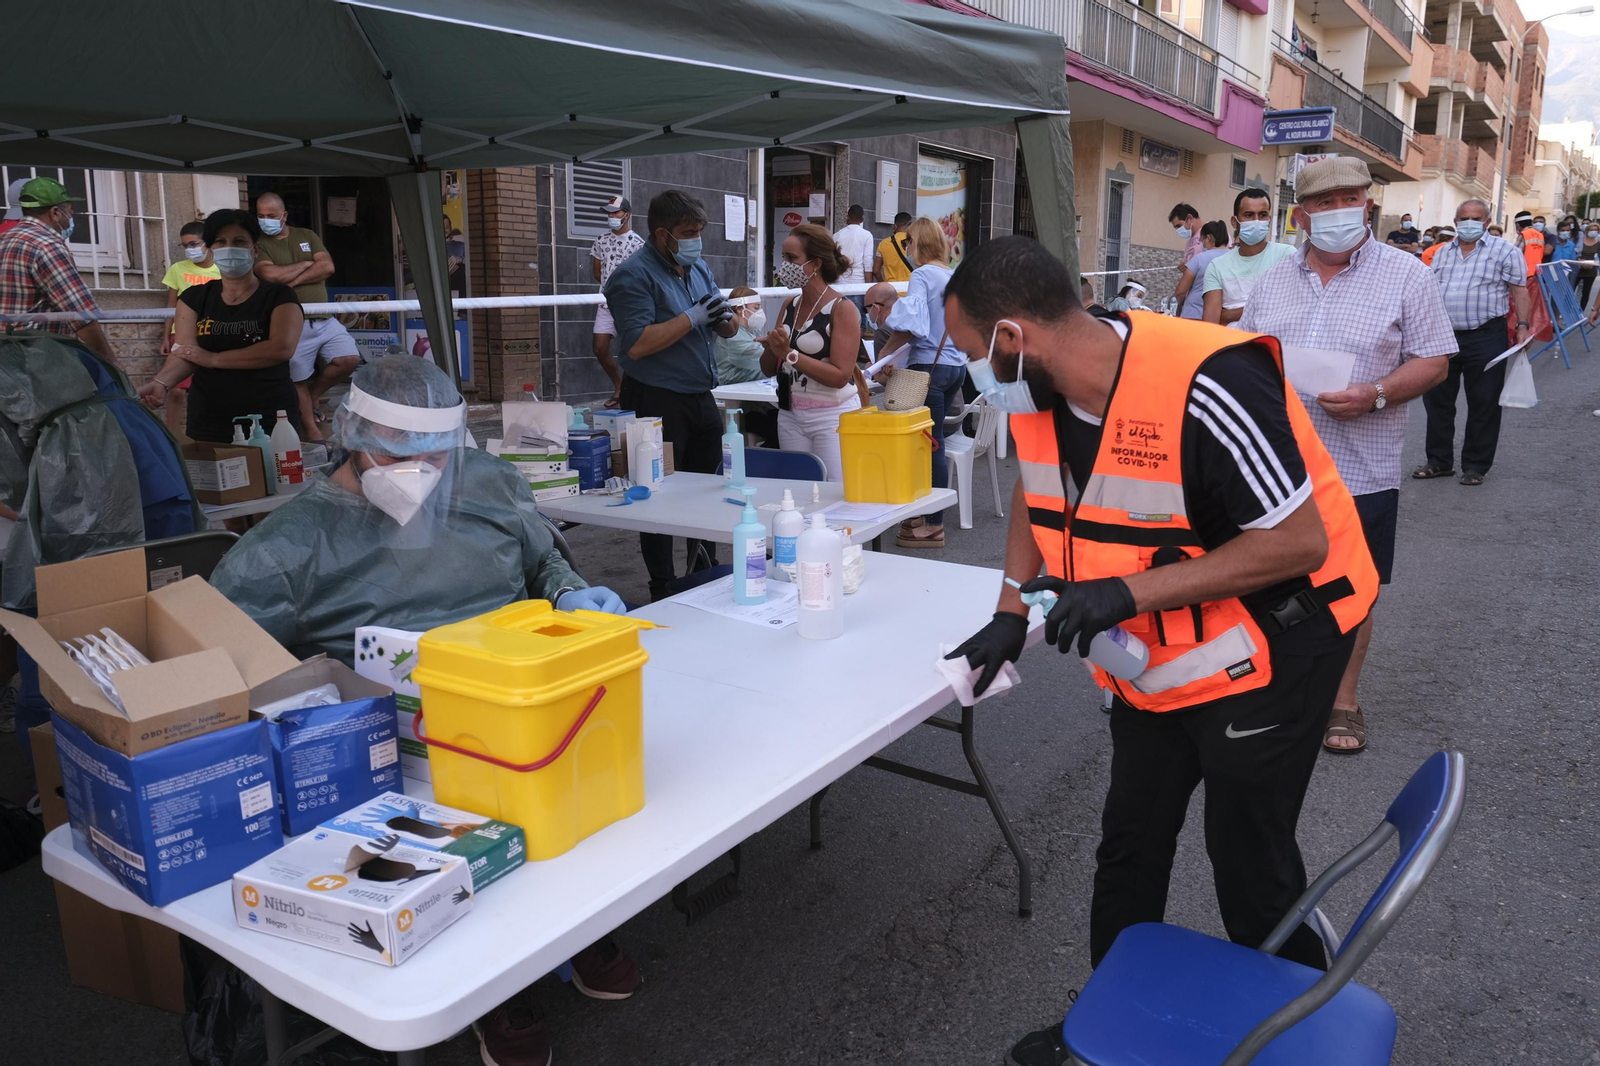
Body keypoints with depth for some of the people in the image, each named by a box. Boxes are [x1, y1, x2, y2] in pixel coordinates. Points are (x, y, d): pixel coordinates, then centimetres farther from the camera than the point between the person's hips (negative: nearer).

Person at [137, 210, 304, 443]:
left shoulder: (279, 296, 0)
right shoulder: (194, 297, 10)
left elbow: (282, 348, -16)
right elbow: (184, 351, -2)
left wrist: (214, 359, -12)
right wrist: (161, 382, -24)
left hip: (271, 425, -3)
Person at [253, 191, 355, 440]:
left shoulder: (307, 236, 12)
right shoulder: (258, 244, 1)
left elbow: (327, 267, -3)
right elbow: (270, 274, -17)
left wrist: (291, 280, -11)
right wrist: (306, 264, -5)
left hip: (325, 318, 4)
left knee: (350, 359, -8)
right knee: (299, 380, 2)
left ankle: (314, 395, 17)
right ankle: (311, 431, 15)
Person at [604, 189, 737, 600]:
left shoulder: (699, 268, 13)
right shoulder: (634, 275, -11)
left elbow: (728, 329, 19)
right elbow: (637, 345, -23)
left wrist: (725, 317, -6)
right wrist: (692, 318, -20)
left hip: (700, 396, 8)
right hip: (657, 401, -8)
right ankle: (663, 591, 9)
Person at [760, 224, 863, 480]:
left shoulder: (842, 309, -10)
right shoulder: (789, 305, 8)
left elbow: (840, 376, -19)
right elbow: (768, 369, 12)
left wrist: (789, 353, -21)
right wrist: (771, 349, -9)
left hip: (833, 416, -6)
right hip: (790, 415, 6)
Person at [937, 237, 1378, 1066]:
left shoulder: (1202, 385, -31)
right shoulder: (1039, 393, -8)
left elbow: (1300, 540, -28)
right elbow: (1036, 495, 12)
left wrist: (1133, 591, -32)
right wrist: (1012, 612, 5)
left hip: (1269, 649, -7)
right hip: (1156, 657, 7)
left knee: (1250, 860, 5)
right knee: (1129, 846, 16)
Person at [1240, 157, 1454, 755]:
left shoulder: (1406, 275, -2)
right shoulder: (1273, 282, 9)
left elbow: (1434, 362, -4)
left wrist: (1376, 396, -20)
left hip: (1360, 470, -3)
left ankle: (1344, 699, 26)